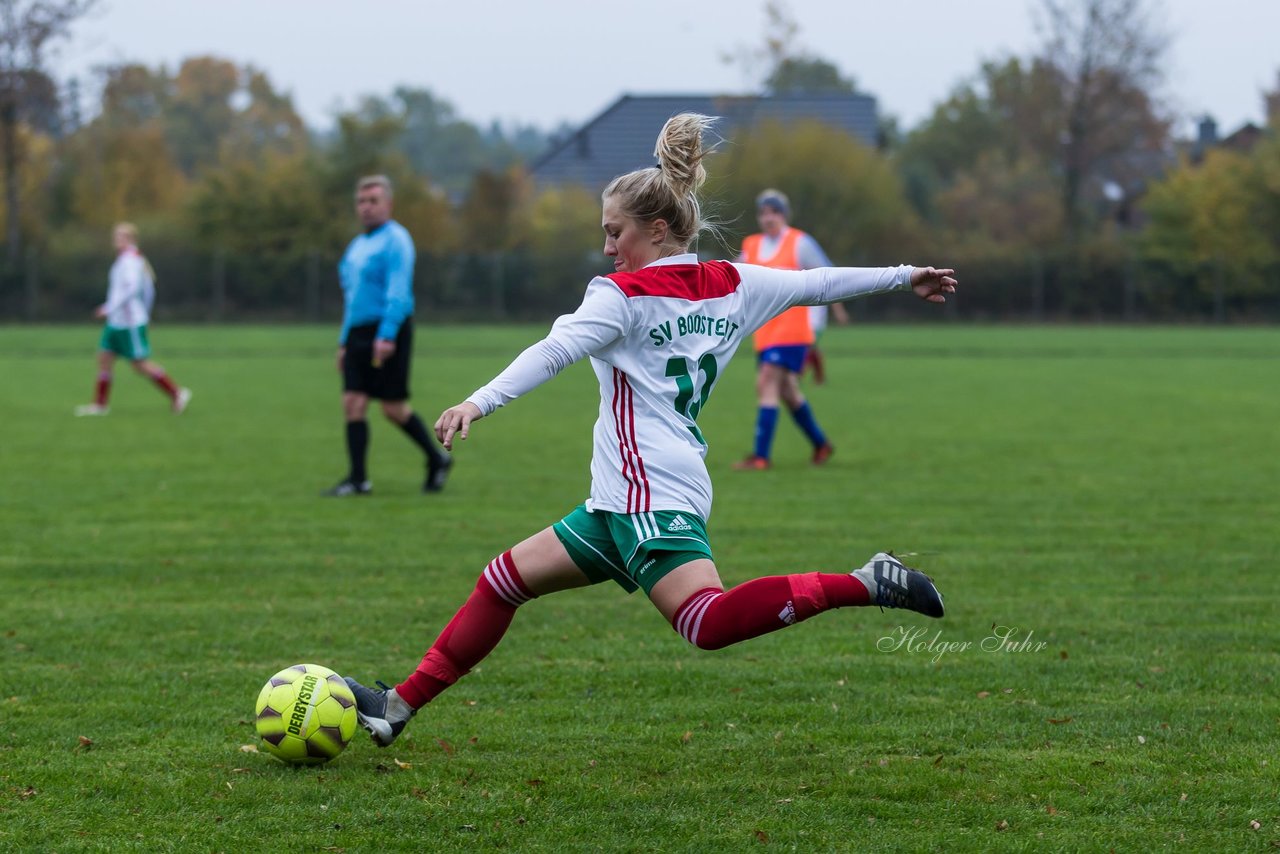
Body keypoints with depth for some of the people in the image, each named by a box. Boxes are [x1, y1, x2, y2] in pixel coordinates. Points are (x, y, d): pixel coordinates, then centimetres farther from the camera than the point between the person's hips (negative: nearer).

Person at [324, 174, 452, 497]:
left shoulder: (395, 240, -8)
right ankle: (358, 479, -4)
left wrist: (387, 335, -27)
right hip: (359, 334, 8)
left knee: (393, 408, -5)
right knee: (353, 403, -4)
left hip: (387, 335, -8)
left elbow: (398, 292, -18)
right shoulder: (357, 246, 19)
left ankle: (437, 460, 14)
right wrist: (344, 342, 20)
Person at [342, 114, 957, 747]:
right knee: (503, 581, 13)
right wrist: (904, 276, 38)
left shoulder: (624, 295, -5)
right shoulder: (731, 285, 15)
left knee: (707, 623, -28)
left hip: (652, 493, -10)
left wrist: (479, 402, -31)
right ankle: (399, 707, 13)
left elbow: (556, 351, -20)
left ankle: (866, 584, -25)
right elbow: (819, 283, 24)